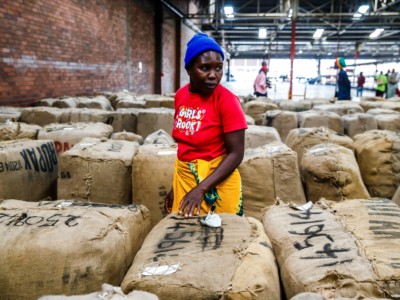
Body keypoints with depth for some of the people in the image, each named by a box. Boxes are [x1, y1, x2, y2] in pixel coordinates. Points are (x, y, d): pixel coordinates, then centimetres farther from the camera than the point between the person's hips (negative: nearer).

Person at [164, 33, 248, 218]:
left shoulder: (226, 100, -16)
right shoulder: (181, 95, 1)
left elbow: (236, 153, -17)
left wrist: (201, 188, -24)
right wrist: (176, 185, 15)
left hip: (216, 184, -5)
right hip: (184, 178, 6)